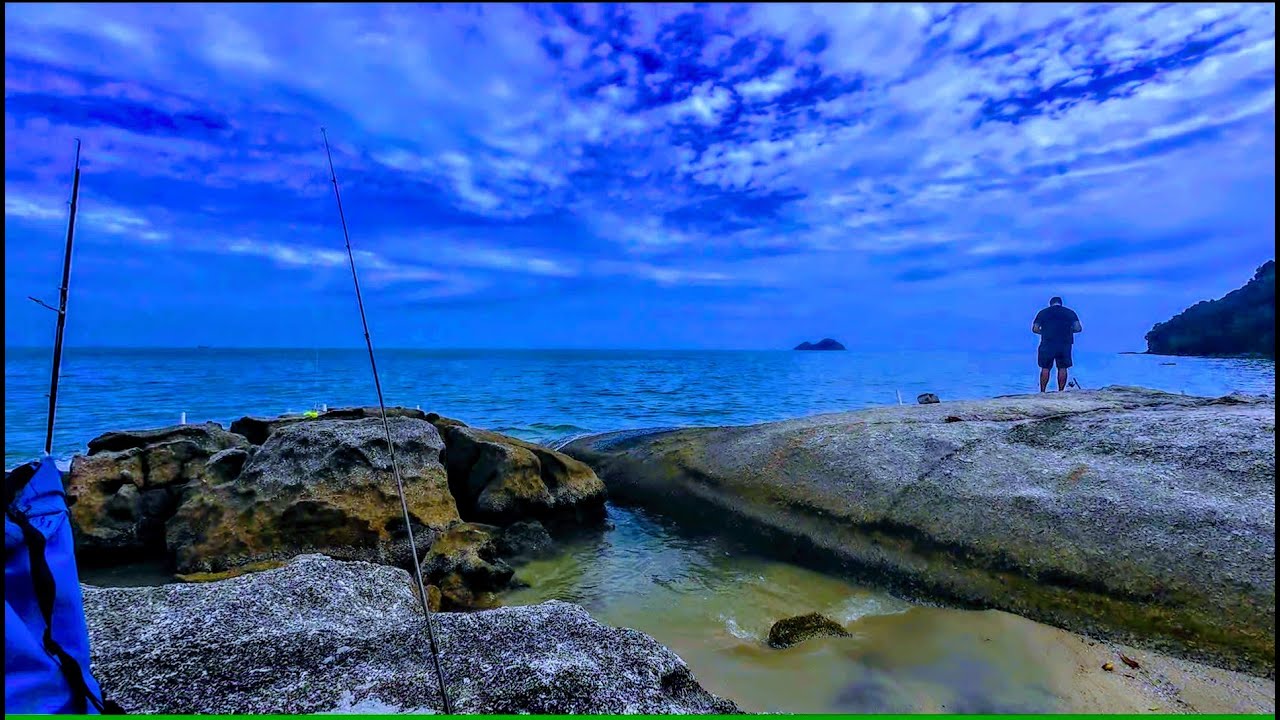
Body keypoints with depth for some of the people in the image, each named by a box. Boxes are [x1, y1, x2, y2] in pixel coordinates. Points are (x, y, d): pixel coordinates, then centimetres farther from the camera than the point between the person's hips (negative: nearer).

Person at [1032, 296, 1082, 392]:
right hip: (1065, 344, 1)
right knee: (1062, 368, 7)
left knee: (1045, 368, 3)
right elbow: (1078, 328, 2)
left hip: (1048, 344, -1)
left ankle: (1042, 392, 3)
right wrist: (1068, 330, 19)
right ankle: (1061, 391, 7)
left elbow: (1035, 329, 0)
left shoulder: (1042, 312, 5)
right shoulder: (1070, 312, 9)